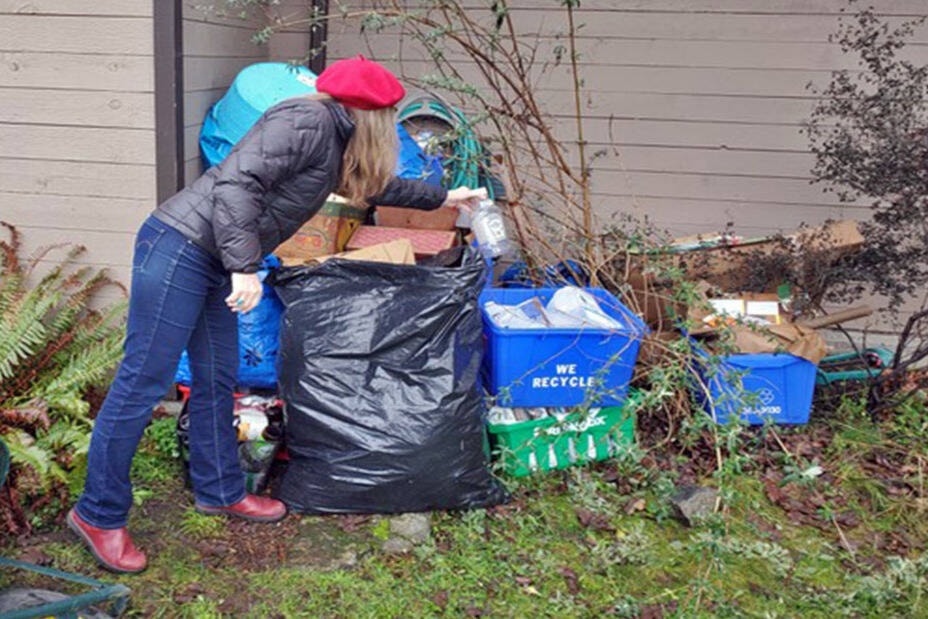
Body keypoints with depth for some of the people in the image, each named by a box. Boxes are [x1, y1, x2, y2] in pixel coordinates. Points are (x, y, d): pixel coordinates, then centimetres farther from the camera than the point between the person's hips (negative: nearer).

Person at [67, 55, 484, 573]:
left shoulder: (335, 143, 17)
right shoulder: (307, 122, -14)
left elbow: (374, 185, 36)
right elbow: (237, 182, -24)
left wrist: (441, 198, 43)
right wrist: (244, 268, -27)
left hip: (211, 263, 10)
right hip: (178, 248, -10)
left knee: (217, 379, 15)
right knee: (145, 381, -4)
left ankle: (220, 491, 29)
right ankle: (99, 514, 7)